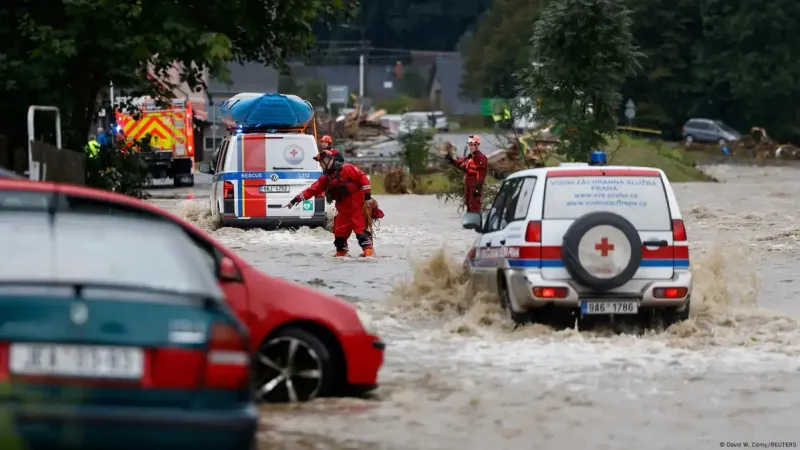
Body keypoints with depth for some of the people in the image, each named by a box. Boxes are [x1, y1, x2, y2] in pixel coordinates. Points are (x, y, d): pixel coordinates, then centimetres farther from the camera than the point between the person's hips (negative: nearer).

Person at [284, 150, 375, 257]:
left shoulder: (345, 168, -7)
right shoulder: (325, 178, 16)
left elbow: (362, 177, -11)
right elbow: (312, 190, 16)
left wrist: (367, 196, -16)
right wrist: (295, 200, 13)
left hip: (357, 205, -8)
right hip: (343, 208, 8)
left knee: (361, 229, -16)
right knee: (339, 232, 6)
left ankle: (368, 251, -21)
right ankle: (341, 253, 18)